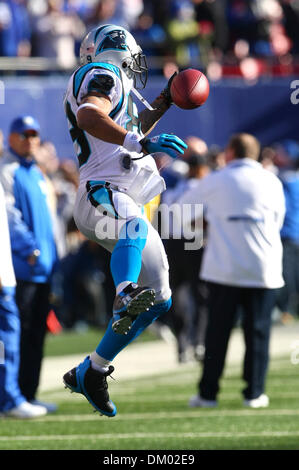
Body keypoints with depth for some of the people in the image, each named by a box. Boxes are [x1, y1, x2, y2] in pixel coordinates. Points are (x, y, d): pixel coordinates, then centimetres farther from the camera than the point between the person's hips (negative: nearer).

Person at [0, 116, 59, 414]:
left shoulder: (36, 173, 21)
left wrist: (51, 253, 17)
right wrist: (31, 250, -20)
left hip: (43, 266, 9)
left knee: (36, 333, 9)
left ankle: (28, 393, 13)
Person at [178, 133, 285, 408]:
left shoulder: (214, 182, 3)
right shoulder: (272, 182, 6)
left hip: (224, 269, 0)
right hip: (263, 270, 0)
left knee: (218, 331, 4)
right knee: (258, 331, 4)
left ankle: (208, 393, 4)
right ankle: (254, 393, 3)